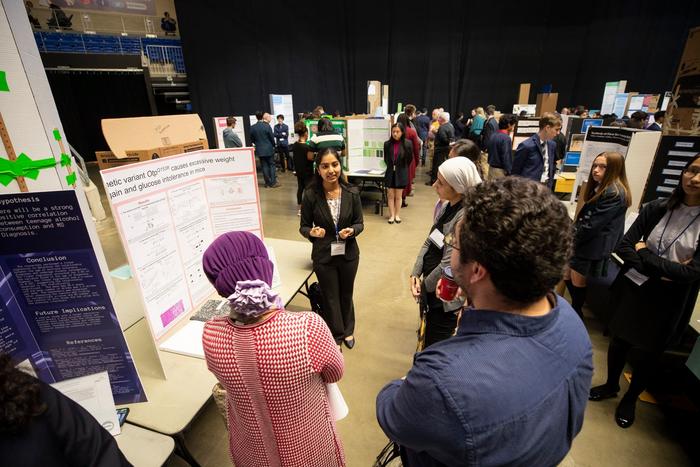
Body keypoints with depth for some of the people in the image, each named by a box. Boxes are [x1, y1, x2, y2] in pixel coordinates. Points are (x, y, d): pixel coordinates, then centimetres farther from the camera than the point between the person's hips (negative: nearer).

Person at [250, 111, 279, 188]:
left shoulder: (252, 127, 0)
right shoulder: (267, 126, -13)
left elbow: (252, 140, 5)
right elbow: (272, 138, -7)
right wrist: (273, 145, 10)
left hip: (259, 150, 4)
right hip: (269, 149, -3)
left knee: (264, 166, 8)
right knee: (271, 165, 6)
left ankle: (267, 183, 12)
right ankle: (273, 182, 7)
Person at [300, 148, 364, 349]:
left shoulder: (352, 193, -11)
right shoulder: (310, 195, -15)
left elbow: (359, 223, -1)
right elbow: (304, 227, -6)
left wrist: (352, 231, -23)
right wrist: (312, 232, -28)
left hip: (348, 254, 2)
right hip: (323, 256, -1)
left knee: (346, 294, 22)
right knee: (330, 298, 16)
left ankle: (348, 330, 49)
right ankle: (336, 335, 41)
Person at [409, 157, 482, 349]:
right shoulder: (444, 204, -1)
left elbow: (448, 264, -24)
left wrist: (425, 285, -8)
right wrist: (415, 274, -4)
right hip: (429, 286, 8)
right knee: (426, 336, 26)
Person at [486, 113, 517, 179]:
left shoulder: (493, 136, 8)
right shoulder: (506, 138, -16)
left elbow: (488, 151, 14)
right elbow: (506, 158, -19)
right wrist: (509, 173, -14)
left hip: (491, 168, 9)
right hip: (501, 171, -9)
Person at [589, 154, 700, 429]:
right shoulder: (656, 209, -6)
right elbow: (623, 247, -9)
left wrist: (643, 253, -15)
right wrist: (662, 270, -19)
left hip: (668, 302, -2)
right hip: (632, 289, 2)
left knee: (647, 354, 17)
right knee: (619, 341, 19)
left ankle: (630, 399, 43)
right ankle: (611, 385, 45)